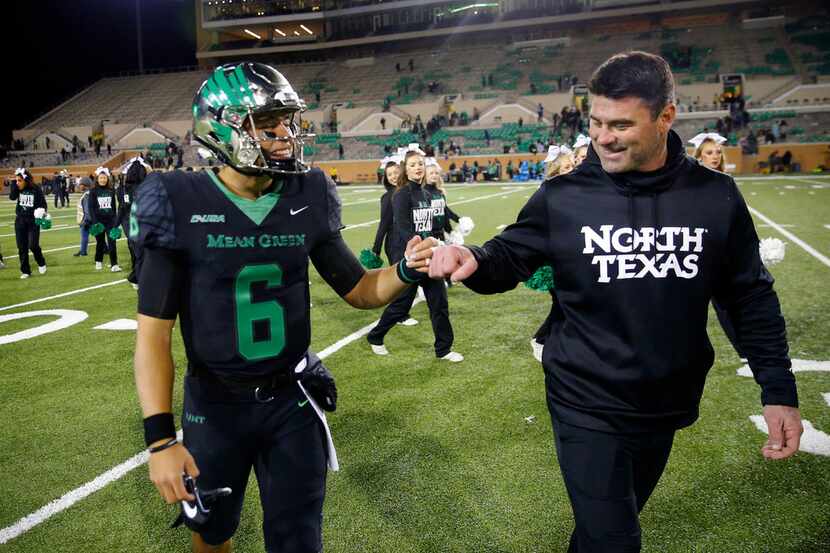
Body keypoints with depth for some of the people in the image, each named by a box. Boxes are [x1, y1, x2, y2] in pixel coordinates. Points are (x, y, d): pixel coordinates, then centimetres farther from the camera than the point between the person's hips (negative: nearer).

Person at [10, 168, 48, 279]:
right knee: (22, 247, 4)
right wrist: (14, 183, -17)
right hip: (20, 220, 4)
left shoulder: (36, 189, -10)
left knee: (33, 245, -10)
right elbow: (12, 197, -16)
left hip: (33, 221, -4)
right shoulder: (18, 188, 0)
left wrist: (42, 212, -22)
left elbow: (43, 203, -4)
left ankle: (41, 263, 18)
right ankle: (25, 271, 14)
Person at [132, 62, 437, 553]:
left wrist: (405, 271, -18)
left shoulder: (307, 201, -6)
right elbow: (154, 333, -13)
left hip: (292, 399, 1)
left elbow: (359, 291, 3)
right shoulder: (182, 207, -14)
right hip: (215, 403, -1)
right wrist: (160, 437, -19)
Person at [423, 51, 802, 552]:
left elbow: (751, 298, 2)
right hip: (588, 407, -3)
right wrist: (473, 260, -29)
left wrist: (779, 389, 0)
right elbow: (508, 260, -5)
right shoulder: (563, 197, -12)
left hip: (668, 407, 3)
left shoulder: (716, 196, -6)